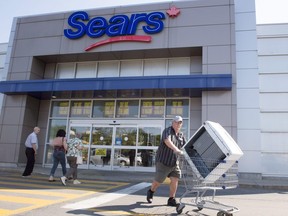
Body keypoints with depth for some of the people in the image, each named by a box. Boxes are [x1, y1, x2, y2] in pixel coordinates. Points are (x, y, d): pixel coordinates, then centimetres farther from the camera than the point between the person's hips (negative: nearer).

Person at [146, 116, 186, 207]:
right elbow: (167, 141, -35)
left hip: (174, 162, 6)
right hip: (163, 161, -6)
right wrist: (175, 149, -51)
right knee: (158, 180, 4)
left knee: (175, 179, -5)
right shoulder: (167, 131, -14)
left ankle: (171, 200, 6)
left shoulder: (181, 135, 8)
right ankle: (151, 192, 33)